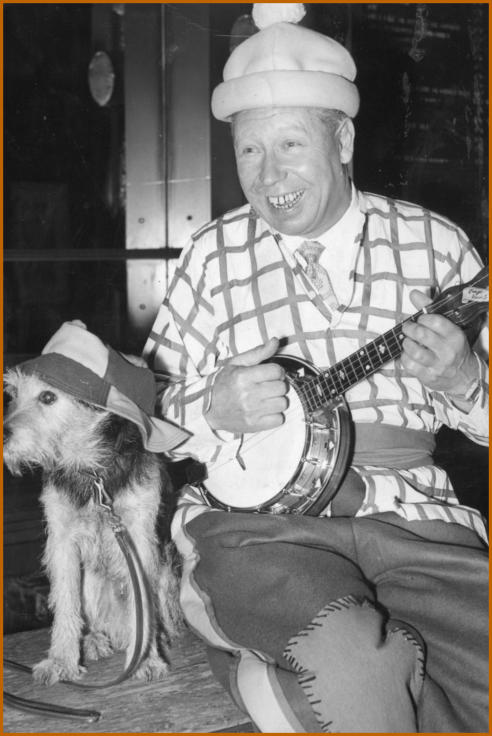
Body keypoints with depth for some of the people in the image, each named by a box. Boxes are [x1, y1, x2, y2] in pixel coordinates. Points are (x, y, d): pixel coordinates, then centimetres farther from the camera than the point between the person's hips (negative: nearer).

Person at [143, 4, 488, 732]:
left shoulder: (432, 243, 7)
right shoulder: (216, 256, 6)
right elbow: (143, 409, 10)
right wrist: (214, 407, -11)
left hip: (409, 514, 3)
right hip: (253, 516, -2)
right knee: (356, 665, -31)